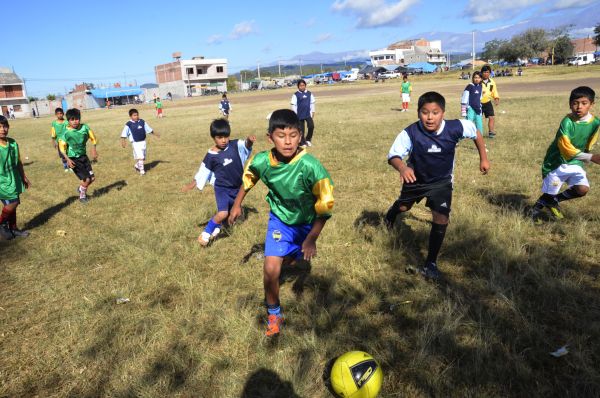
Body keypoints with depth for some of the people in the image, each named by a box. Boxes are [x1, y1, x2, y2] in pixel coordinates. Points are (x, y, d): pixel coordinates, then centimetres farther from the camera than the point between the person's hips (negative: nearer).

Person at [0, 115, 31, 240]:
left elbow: (18, 162, 11)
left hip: (14, 179, 6)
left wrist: (24, 177, 16)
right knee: (12, 204, -9)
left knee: (11, 205, 15)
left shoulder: (13, 143, 0)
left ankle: (13, 228, 29)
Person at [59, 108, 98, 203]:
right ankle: (82, 196, 18)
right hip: (73, 159, -4)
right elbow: (62, 147, -8)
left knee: (92, 178, 6)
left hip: (83, 156, 4)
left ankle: (81, 189, 36)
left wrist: (94, 149, -10)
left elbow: (93, 138, 4)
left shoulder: (85, 127, -11)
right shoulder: (67, 133, -17)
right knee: (86, 179, -10)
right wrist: (68, 159, -19)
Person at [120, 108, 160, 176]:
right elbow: (124, 133, -7)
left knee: (143, 157, 13)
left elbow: (149, 129, 16)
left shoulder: (142, 122, 5)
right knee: (140, 157, -13)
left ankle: (137, 166, 38)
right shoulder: (128, 124, -8)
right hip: (135, 143, -5)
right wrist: (123, 141, -16)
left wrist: (155, 134, 20)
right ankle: (142, 170, -5)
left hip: (143, 141, 5)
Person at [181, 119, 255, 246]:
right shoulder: (211, 155, -12)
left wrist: (249, 140, -47)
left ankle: (217, 227, 49)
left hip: (237, 187, 4)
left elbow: (245, 145, -25)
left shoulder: (235, 145, -8)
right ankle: (206, 232, 5)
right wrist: (192, 184, 0)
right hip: (222, 187, -4)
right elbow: (203, 171, -3)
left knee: (230, 213, 19)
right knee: (223, 214, -21)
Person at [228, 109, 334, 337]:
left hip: (307, 221, 0)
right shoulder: (261, 161, -23)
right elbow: (248, 178, 3)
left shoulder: (310, 166, -33)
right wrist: (237, 204, 12)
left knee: (291, 260, 21)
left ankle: (291, 255, 61)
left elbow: (325, 205, -22)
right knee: (271, 269, -16)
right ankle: (273, 313, 10)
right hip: (280, 218, 1)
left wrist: (312, 239, -18)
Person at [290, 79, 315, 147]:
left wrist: (313, 112, 11)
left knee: (311, 126, -11)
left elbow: (312, 103, 12)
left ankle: (308, 139, 11)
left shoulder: (309, 94, 4)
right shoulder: (296, 95, -6)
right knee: (301, 129, 5)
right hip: (300, 115, -2)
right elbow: (293, 105, -4)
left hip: (308, 114, 2)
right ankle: (302, 142, 18)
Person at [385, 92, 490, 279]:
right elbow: (393, 155, -39)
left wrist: (483, 158, 2)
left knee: (441, 219, -11)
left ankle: (431, 262, 6)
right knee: (403, 206, 25)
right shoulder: (411, 132, -32)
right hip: (416, 179, 0)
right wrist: (402, 168, -60)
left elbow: (476, 133, -5)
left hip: (441, 182, 0)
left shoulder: (455, 128, -26)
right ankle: (393, 212, 66)